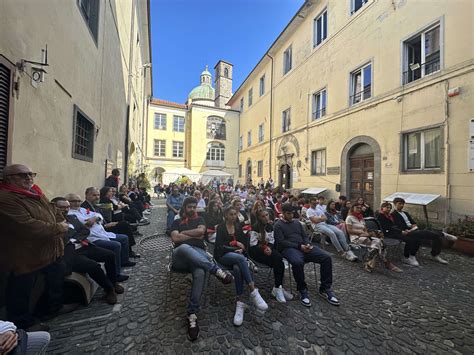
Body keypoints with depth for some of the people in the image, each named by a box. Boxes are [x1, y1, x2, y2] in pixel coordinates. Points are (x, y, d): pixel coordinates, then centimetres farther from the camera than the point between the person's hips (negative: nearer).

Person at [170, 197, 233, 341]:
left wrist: (183, 232, 4)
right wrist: (194, 236, 0)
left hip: (198, 253, 1)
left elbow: (201, 231, -1)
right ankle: (216, 270, -35)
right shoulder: (176, 222, 20)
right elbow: (175, 238, 2)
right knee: (184, 247, -41)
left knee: (200, 273, -36)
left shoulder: (199, 219, 22)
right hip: (180, 255, 0)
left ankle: (192, 315, -22)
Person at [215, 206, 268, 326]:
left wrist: (241, 249, -10)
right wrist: (235, 245, -9)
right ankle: (253, 292, -37)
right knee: (240, 259, -37)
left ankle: (239, 303, -31)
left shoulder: (238, 226, 12)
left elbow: (244, 242, 11)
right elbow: (220, 246, -7)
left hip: (237, 254, 3)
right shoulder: (220, 227, 0)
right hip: (223, 255, -3)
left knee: (238, 268, -35)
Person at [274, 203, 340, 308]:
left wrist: (307, 244, -4)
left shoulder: (297, 222, 22)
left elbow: (305, 236, 20)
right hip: (289, 248, -6)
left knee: (326, 257, -13)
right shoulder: (278, 225, 2)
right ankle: (302, 290, -12)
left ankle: (325, 289, 0)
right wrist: (299, 246, -15)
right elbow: (281, 242, -9)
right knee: (297, 262, -39)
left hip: (303, 247, 6)